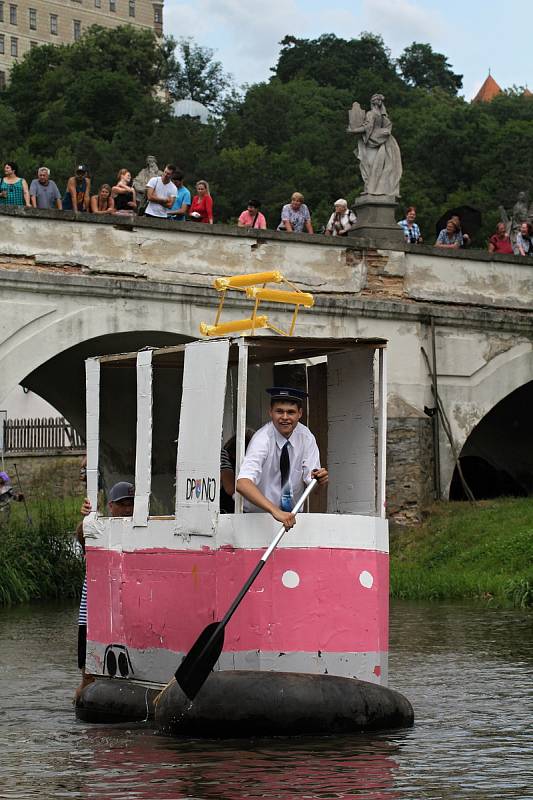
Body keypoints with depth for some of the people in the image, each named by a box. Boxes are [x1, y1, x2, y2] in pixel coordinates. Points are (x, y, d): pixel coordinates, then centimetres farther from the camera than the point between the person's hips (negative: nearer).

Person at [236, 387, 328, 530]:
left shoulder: (306, 436, -5)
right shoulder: (263, 439, -20)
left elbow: (310, 480, -5)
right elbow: (243, 483, -35)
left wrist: (318, 478, -30)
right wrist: (275, 511, -47)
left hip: (292, 513, 3)